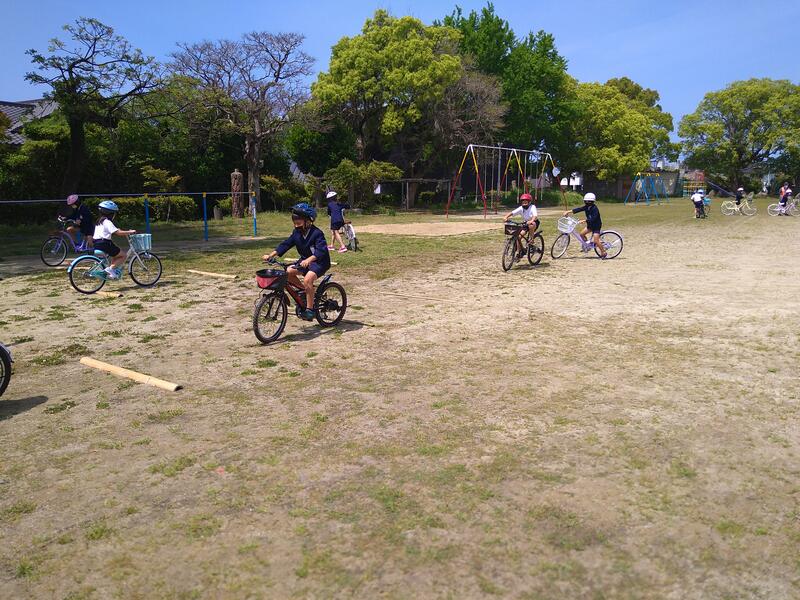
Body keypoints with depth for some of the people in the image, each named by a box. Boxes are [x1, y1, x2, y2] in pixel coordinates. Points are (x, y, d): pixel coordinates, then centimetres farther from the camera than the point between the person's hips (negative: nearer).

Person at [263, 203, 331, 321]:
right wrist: (271, 255, -14)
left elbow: (321, 250, -33)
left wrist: (309, 260, -51)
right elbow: (285, 244, -1)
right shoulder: (297, 232, 1)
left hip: (320, 262, -8)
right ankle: (304, 290, 8)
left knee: (307, 279, -31)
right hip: (304, 260, 8)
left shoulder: (317, 233, -21)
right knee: (288, 272, -13)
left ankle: (309, 310, -21)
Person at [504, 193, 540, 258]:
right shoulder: (521, 208, -10)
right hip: (525, 223, 4)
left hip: (534, 223, -4)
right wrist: (506, 217, -40)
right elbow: (512, 213, -21)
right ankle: (520, 252, 5)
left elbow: (535, 216, -37)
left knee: (531, 224, -41)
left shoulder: (532, 207, -20)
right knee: (518, 237, -12)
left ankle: (531, 239, -21)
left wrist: (532, 221, -58)